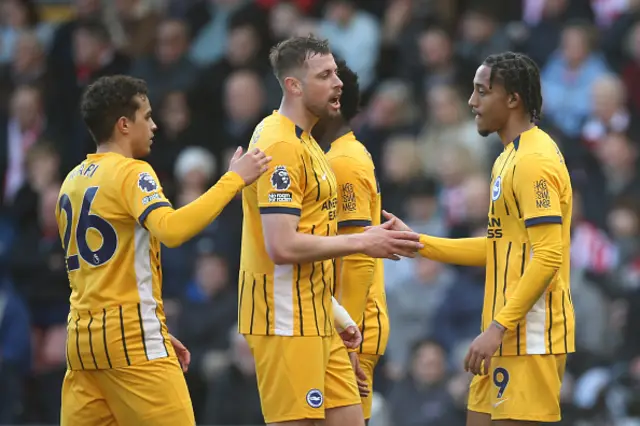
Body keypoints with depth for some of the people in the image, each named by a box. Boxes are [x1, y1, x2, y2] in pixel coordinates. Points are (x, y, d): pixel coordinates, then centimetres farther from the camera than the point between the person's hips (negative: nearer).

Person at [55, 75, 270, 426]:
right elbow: (171, 229, -28)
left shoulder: (73, 182, 16)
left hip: (83, 335, 8)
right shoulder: (131, 173, -9)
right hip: (132, 335, -8)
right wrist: (233, 180, -21)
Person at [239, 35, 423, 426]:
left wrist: (336, 314, 19)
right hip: (287, 321, -10)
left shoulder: (304, 142, 15)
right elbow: (282, 246, -23)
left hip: (315, 319, 10)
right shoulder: (281, 146, -15)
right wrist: (362, 242, -16)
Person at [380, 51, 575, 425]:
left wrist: (498, 327, -23)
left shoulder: (534, 161, -15)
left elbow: (548, 256, -21)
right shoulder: (511, 158, 17)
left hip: (530, 338, -10)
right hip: (508, 334, 10)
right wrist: (417, 242, 17)